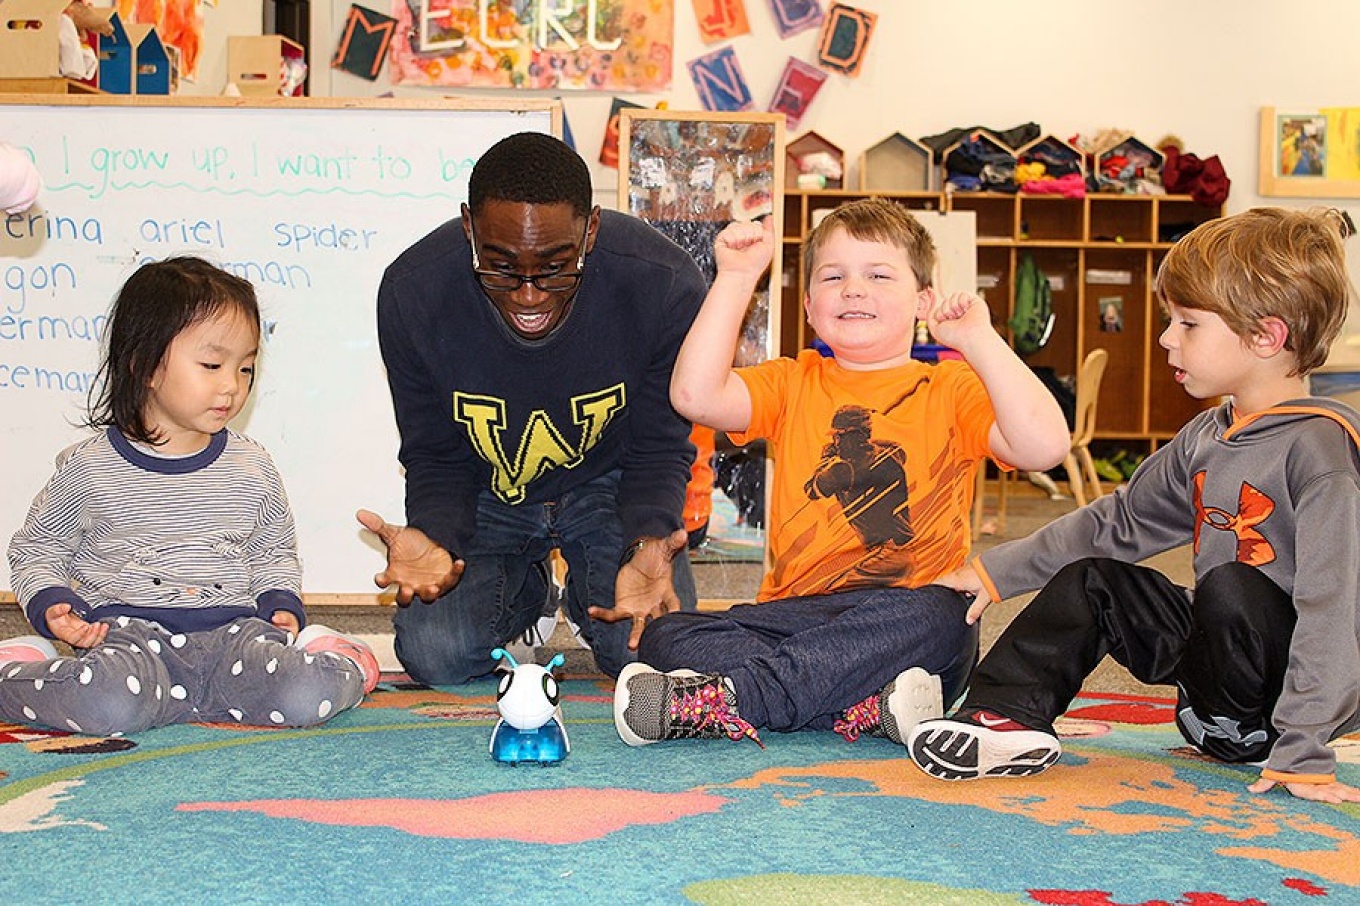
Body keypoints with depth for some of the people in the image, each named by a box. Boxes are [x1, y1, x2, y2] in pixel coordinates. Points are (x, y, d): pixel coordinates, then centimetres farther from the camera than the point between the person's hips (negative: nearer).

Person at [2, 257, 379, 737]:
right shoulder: (90, 468, 3)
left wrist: (281, 605, 6)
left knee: (312, 695, -28)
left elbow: (274, 553, 25)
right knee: (113, 704, -35)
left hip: (234, 629, 1)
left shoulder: (253, 468, 12)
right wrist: (50, 605, -5)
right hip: (130, 629, -1)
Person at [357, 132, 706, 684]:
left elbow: (659, 450, -15)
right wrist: (433, 537, -34)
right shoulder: (412, 292, -25)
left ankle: (585, 591, 17)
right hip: (485, 493, 1)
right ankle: (525, 589, 19)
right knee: (435, 657, -18)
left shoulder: (664, 285, -29)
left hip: (607, 481, -1)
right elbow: (434, 457, -11)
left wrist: (647, 544, -37)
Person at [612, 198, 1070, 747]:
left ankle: (723, 698, -37)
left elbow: (1043, 447, -9)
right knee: (664, 636, -19)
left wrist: (980, 341, -12)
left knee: (931, 617, -38)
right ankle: (864, 709, -34)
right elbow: (695, 396, -2)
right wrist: (735, 278, -1)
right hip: (794, 613, 3)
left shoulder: (951, 389, 9)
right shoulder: (793, 384, 18)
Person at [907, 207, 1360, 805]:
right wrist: (995, 573, 14)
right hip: (1219, 647, 8)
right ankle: (1007, 716, -12)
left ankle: (1232, 729, -7)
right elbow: (1117, 524, 17)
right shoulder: (1205, 439, 7)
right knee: (1091, 580, 2)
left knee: (1229, 588, -33)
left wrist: (1304, 752, -31)